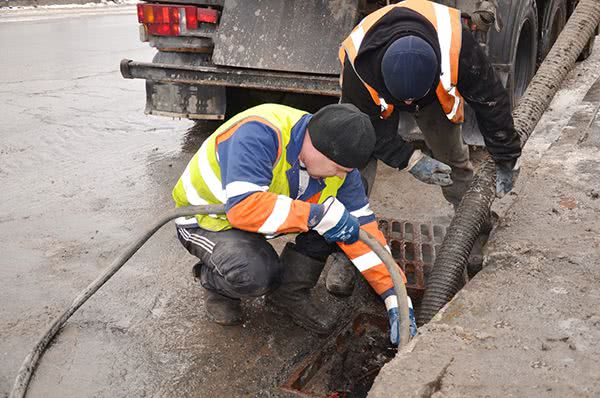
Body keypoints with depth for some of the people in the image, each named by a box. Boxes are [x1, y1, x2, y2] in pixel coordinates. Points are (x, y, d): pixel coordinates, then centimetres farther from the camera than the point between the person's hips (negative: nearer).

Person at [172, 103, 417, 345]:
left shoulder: (336, 161, -13)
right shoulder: (258, 134, -35)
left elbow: (361, 226, -10)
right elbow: (243, 207, -45)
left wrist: (395, 296, -14)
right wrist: (317, 215, -44)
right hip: (205, 221, -6)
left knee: (336, 213, -14)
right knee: (256, 272, -35)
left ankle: (290, 293, 1)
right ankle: (215, 283, 1)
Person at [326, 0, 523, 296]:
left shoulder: (457, 44, -42)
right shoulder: (358, 63, -43)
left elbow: (490, 100, -27)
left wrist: (505, 160, -18)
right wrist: (411, 160, -37)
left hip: (436, 92, 2)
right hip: (375, 94, -1)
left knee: (455, 162, 6)